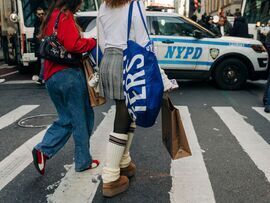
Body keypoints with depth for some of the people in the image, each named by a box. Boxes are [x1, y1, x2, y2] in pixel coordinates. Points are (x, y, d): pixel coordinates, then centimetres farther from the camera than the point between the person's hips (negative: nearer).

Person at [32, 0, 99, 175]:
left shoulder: (51, 18, 20)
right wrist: (93, 42, -5)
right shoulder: (65, 16, -7)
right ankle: (84, 161, 14)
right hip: (69, 74, -8)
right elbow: (73, 44, -20)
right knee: (82, 119, 4)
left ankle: (43, 150, 1)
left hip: (51, 77, 8)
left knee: (66, 119, 16)